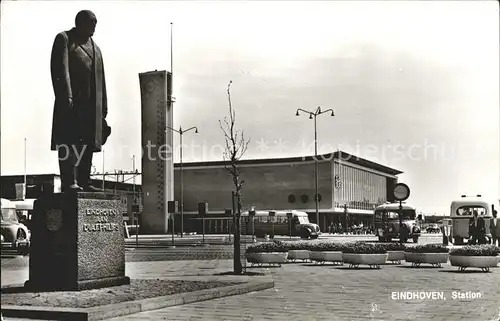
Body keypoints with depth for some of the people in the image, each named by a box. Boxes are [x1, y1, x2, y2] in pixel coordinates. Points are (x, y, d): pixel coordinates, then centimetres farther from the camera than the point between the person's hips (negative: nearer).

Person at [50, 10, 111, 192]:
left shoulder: (95, 48, 25)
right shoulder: (64, 39, 4)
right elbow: (60, 69, -10)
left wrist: (103, 109, 15)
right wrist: (66, 96, -22)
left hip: (91, 104, 7)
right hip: (71, 102, -7)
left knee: (88, 144, 5)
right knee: (68, 142, -10)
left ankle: (84, 182, 9)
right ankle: (69, 182, -12)